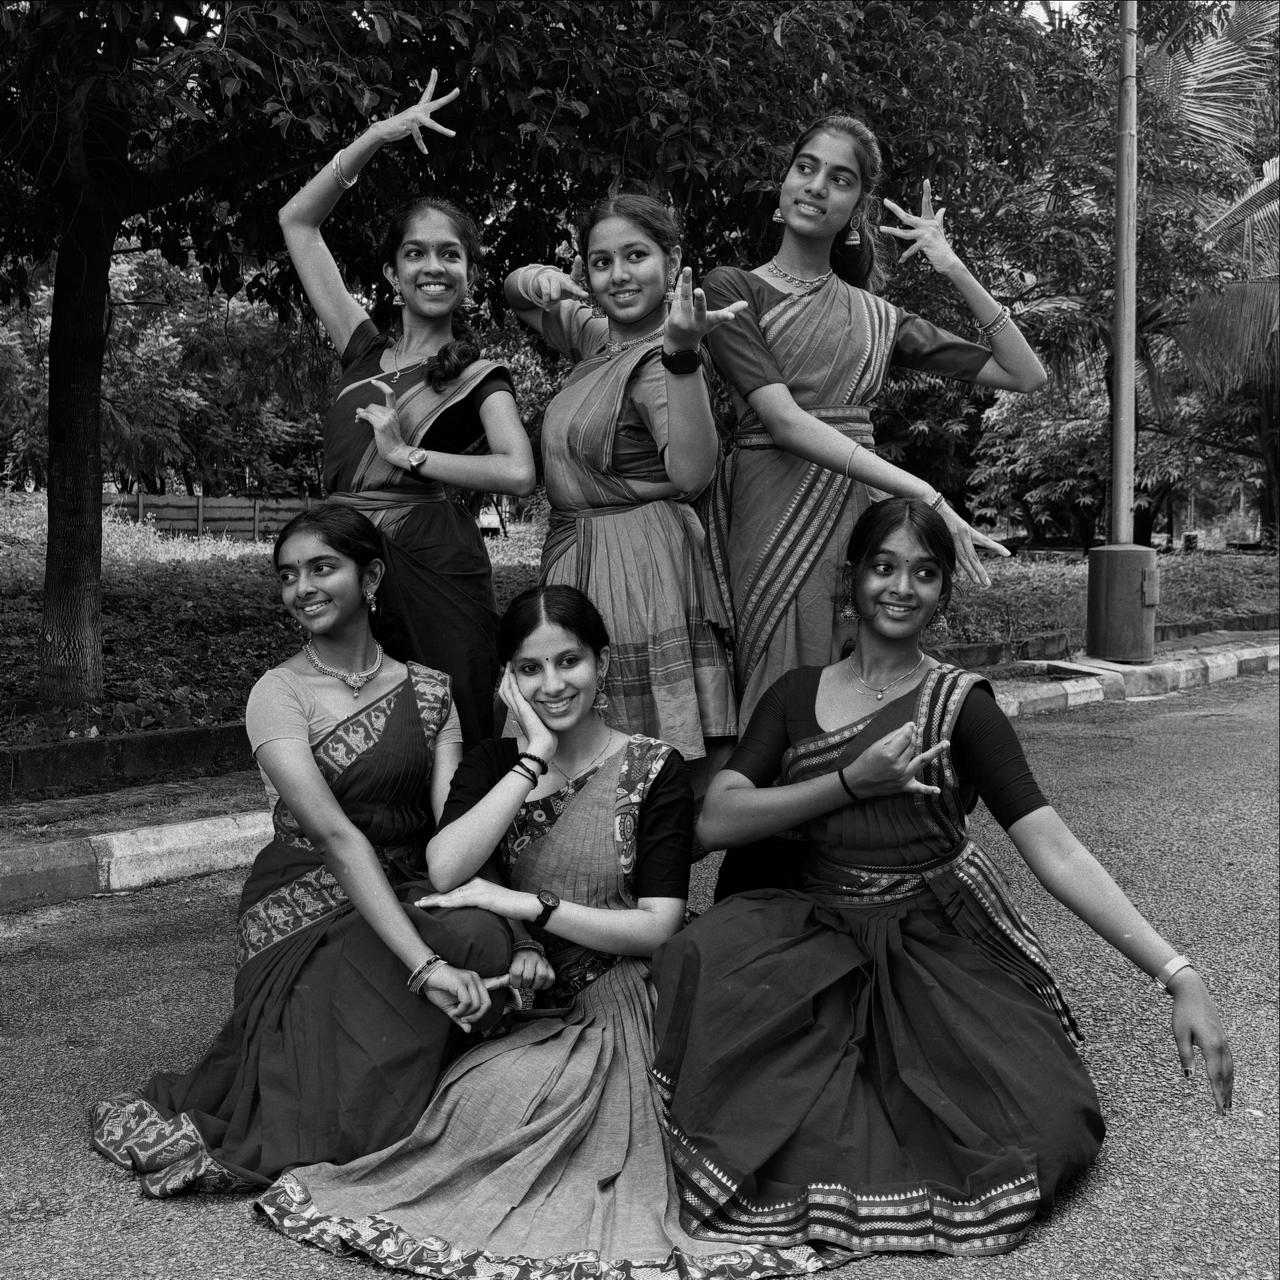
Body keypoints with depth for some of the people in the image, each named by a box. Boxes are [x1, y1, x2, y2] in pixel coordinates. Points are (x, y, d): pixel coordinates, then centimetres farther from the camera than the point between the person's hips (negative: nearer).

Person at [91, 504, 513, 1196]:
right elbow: (336, 836, -20)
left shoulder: (428, 690, 6)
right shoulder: (279, 694, -6)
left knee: (481, 938, -28)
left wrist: (505, 939, -27)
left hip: (408, 900, 4)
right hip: (309, 905, -4)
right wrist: (425, 962, -31)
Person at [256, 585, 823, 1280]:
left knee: (497, 1095, -29)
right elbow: (446, 871, -13)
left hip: (617, 1014, -3)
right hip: (522, 1003, 3)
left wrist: (526, 904, -14)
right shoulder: (492, 763, 8)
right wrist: (535, 759, -14)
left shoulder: (654, 769, -1)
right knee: (475, 1094, -28)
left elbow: (657, 927, -8)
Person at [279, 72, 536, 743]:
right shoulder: (365, 350, 17)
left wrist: (406, 455, -7)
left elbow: (519, 473, -12)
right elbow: (297, 221, 18)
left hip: (432, 565, -3)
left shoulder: (479, 377, 7)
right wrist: (379, 135, 13)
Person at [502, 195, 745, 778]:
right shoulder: (595, 337, 9)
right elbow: (513, 294, 24)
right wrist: (538, 279, 0)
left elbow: (692, 473, -31)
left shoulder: (660, 361, -15)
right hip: (574, 557, 9)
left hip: (642, 570, -9)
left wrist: (683, 354, -42)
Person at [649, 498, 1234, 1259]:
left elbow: (1055, 851, -13)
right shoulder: (797, 695, 4)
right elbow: (716, 821, -6)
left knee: (1044, 1127, -21)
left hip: (943, 943, -1)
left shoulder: (960, 706, -6)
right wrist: (853, 782, -17)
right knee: (703, 962, -28)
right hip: (822, 933, 1)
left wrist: (1177, 974, -23)